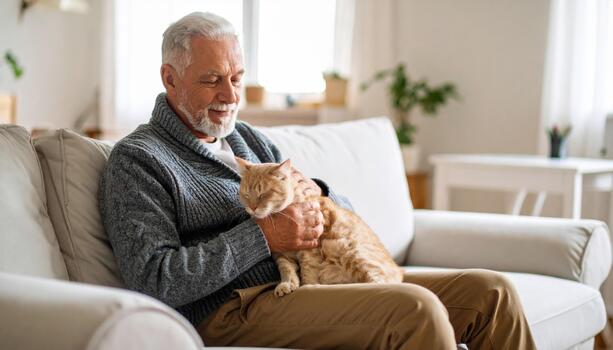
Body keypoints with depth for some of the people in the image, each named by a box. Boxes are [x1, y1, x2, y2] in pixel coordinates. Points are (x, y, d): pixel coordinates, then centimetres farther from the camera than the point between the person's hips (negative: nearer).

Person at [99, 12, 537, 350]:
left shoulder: (250, 139, 23)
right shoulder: (137, 160, 0)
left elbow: (344, 211, 24)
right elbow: (155, 280, -14)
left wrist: (313, 192, -1)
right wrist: (263, 236, -15)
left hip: (318, 280, 8)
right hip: (235, 309, -8)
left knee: (492, 292, -4)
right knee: (415, 309, -30)